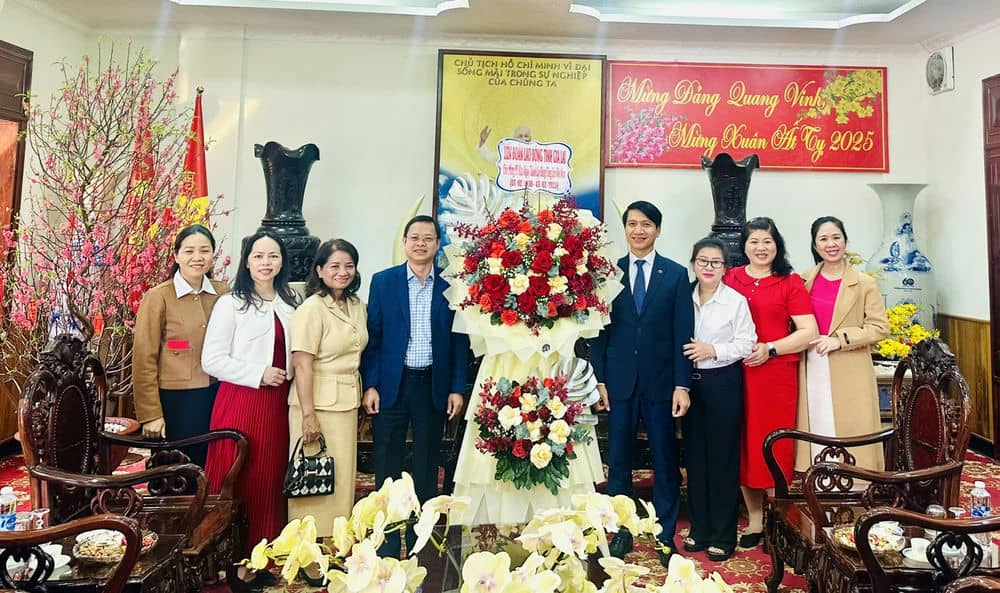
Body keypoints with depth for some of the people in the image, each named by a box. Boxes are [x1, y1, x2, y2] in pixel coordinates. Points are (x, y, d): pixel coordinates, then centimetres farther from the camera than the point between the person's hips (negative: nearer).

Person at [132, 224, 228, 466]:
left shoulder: (223, 293, 3)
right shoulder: (158, 297, -8)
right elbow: (144, 360, -7)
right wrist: (151, 414, -8)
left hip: (217, 399, 4)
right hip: (175, 401, -3)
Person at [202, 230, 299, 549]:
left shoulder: (290, 304, 12)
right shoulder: (231, 304, -3)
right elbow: (212, 360, -8)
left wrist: (287, 374, 6)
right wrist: (259, 374, -13)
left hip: (278, 403, 5)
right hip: (240, 402, -4)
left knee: (270, 483, 8)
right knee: (237, 483, 0)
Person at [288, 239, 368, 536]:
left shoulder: (357, 306, 9)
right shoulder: (311, 309, -12)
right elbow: (302, 365, -16)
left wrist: (362, 395, 10)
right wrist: (308, 415, -19)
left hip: (348, 403, 7)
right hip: (317, 402, -7)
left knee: (342, 477, 13)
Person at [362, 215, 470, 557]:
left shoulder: (450, 285, 1)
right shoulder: (383, 281, 1)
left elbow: (459, 340, 2)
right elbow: (373, 336, 0)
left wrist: (457, 388, -2)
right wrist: (370, 385, -5)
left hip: (434, 386, 1)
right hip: (391, 384, 0)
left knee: (426, 467, 11)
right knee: (388, 467, 7)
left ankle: (420, 541, 26)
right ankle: (387, 547, 20)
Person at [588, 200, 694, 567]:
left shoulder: (676, 274, 2)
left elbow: (683, 333, -2)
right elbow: (600, 330, 3)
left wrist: (682, 385, -7)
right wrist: (599, 379, -3)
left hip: (660, 382, -1)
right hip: (619, 381, 1)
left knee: (665, 461, 8)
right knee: (618, 460, 9)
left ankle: (666, 536, 23)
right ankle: (621, 533, 23)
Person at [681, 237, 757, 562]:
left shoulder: (736, 301, -4)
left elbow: (745, 343, -7)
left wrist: (713, 350, -18)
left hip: (724, 382, -3)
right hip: (690, 381, 4)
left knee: (723, 457, 3)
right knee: (694, 456, 10)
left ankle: (723, 536, 16)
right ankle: (699, 529, 24)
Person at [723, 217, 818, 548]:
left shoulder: (790, 283, 2)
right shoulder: (730, 279, 7)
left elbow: (809, 332, -3)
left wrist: (770, 349, -12)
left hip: (776, 375, -2)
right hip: (736, 374, 2)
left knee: (773, 446, 3)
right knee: (743, 445, 8)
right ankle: (754, 520, 22)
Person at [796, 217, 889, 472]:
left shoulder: (864, 283, -1)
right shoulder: (805, 281, 8)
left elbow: (879, 327, -4)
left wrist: (840, 339, -14)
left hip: (850, 373, -2)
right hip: (812, 371, 3)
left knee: (851, 431, -1)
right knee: (816, 429, 6)